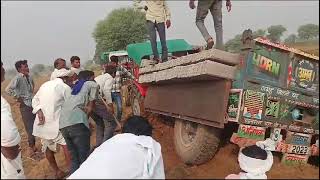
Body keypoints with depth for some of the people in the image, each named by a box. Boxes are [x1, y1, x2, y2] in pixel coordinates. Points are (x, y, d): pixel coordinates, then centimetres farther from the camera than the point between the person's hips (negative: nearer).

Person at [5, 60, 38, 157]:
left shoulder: (29, 77, 6)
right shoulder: (18, 78, -15)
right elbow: (8, 89, -24)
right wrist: (18, 97, -16)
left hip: (33, 103, 7)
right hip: (25, 105, -7)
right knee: (30, 127, -2)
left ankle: (33, 145, 28)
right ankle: (31, 147, 12)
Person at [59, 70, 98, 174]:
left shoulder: (75, 87, 33)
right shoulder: (92, 84, 16)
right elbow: (90, 107, 4)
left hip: (62, 124, 7)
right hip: (76, 122, -7)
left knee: (74, 158, 16)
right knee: (84, 158, 0)